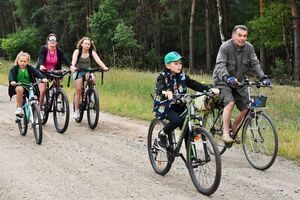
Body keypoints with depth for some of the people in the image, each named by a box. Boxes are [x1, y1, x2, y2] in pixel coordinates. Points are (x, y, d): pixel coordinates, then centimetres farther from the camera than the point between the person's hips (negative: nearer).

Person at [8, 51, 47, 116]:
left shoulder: (30, 68, 0)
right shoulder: (14, 68, -1)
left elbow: (37, 73, -14)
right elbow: (11, 75, -17)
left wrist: (43, 78, -34)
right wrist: (12, 81, -40)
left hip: (29, 87, 2)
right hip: (18, 86, -1)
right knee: (20, 89, -37)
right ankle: (19, 108, -22)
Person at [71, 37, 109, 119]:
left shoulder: (92, 52, -8)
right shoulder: (77, 51, -13)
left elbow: (98, 60, -24)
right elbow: (74, 60, -31)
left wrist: (104, 67, -43)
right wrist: (73, 67, -53)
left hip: (87, 71, 2)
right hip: (78, 71, -2)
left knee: (92, 79, -32)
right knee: (78, 90, -12)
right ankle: (76, 111, -5)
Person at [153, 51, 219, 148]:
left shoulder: (182, 76, 4)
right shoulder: (163, 77, -11)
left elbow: (195, 85, -5)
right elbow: (160, 88, -31)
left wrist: (209, 89, -21)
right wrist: (166, 93, -56)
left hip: (179, 106, 5)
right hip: (164, 107, -5)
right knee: (177, 120, -32)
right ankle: (162, 134, -7)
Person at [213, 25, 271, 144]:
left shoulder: (249, 48, -3)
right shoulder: (225, 47, -18)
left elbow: (255, 64, -7)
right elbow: (220, 65, -28)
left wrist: (262, 77, -24)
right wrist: (227, 77, -47)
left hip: (239, 81, 5)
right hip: (223, 81, -5)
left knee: (246, 108, -3)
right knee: (230, 103, -28)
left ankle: (233, 130, 19)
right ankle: (225, 133, -20)